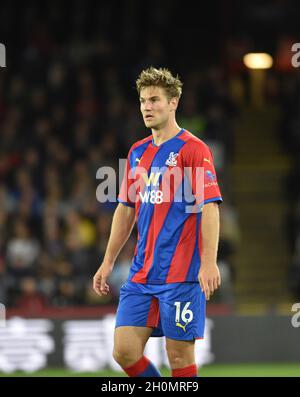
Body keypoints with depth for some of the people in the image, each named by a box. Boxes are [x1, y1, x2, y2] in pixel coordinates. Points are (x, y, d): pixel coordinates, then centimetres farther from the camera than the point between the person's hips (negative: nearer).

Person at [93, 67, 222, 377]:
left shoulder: (193, 149, -7)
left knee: (179, 356, -4)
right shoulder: (137, 153, 14)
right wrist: (108, 262, 18)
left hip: (181, 273, -6)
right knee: (124, 350, -1)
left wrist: (209, 262, -23)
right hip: (140, 275, 6)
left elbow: (209, 206, -14)